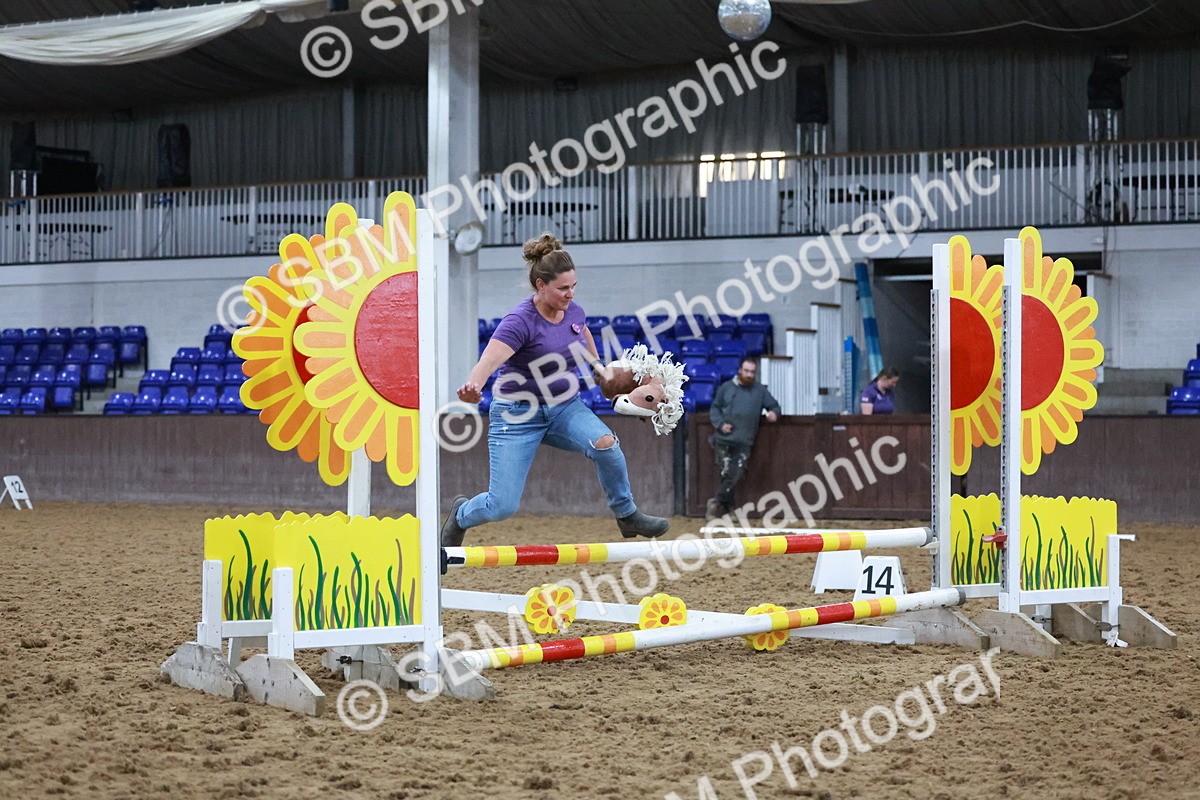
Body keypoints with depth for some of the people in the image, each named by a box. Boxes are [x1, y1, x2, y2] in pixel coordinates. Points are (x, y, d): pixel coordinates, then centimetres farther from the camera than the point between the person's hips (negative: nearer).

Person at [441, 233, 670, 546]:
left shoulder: (573, 310, -3)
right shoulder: (520, 321, -23)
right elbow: (490, 359, -41)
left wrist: (598, 365, 36)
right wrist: (473, 385, -61)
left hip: (566, 407, 5)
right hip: (518, 414, -5)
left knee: (605, 443, -27)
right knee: (502, 506, -9)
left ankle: (627, 515, -6)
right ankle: (461, 515, 28)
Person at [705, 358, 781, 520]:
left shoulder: (760, 391, 11)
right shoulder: (726, 388, 8)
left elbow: (774, 405, 17)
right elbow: (715, 408, 11)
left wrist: (773, 412, -7)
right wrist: (720, 424, -6)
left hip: (744, 442, 1)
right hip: (724, 440, -1)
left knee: (737, 475, -11)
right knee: (726, 474, -4)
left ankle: (717, 502, 2)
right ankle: (728, 508, 6)